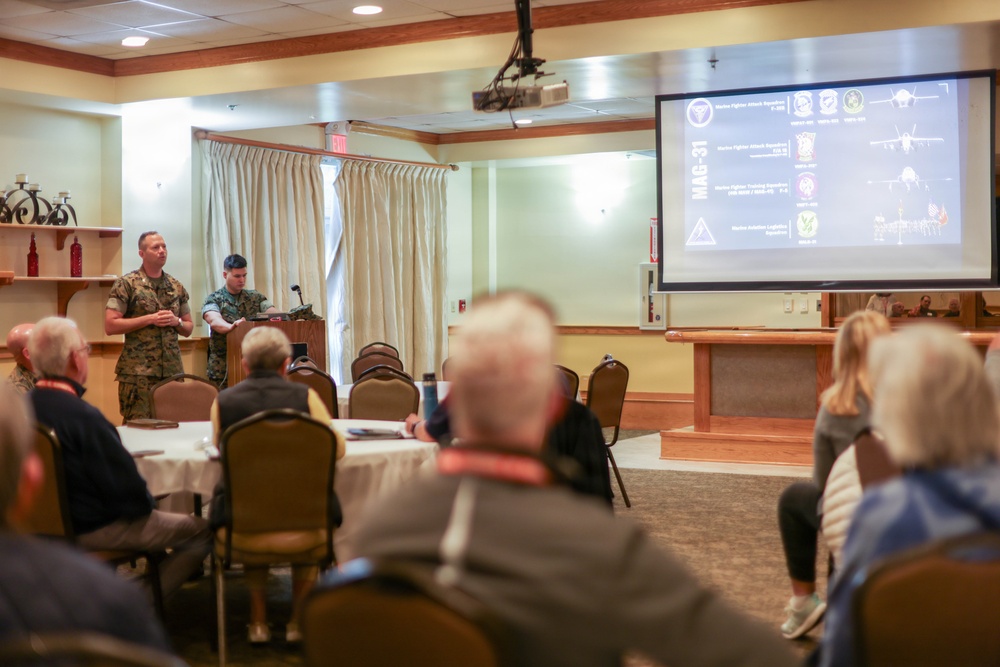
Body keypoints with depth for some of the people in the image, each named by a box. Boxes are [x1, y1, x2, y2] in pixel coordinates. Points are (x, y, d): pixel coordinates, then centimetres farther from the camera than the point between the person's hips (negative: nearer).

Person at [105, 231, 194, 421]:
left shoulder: (176, 286, 13)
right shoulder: (126, 284, -2)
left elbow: (188, 328, 19)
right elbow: (110, 326, -9)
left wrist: (176, 321, -4)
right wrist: (150, 319, -14)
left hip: (173, 370, 5)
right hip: (138, 371, -4)